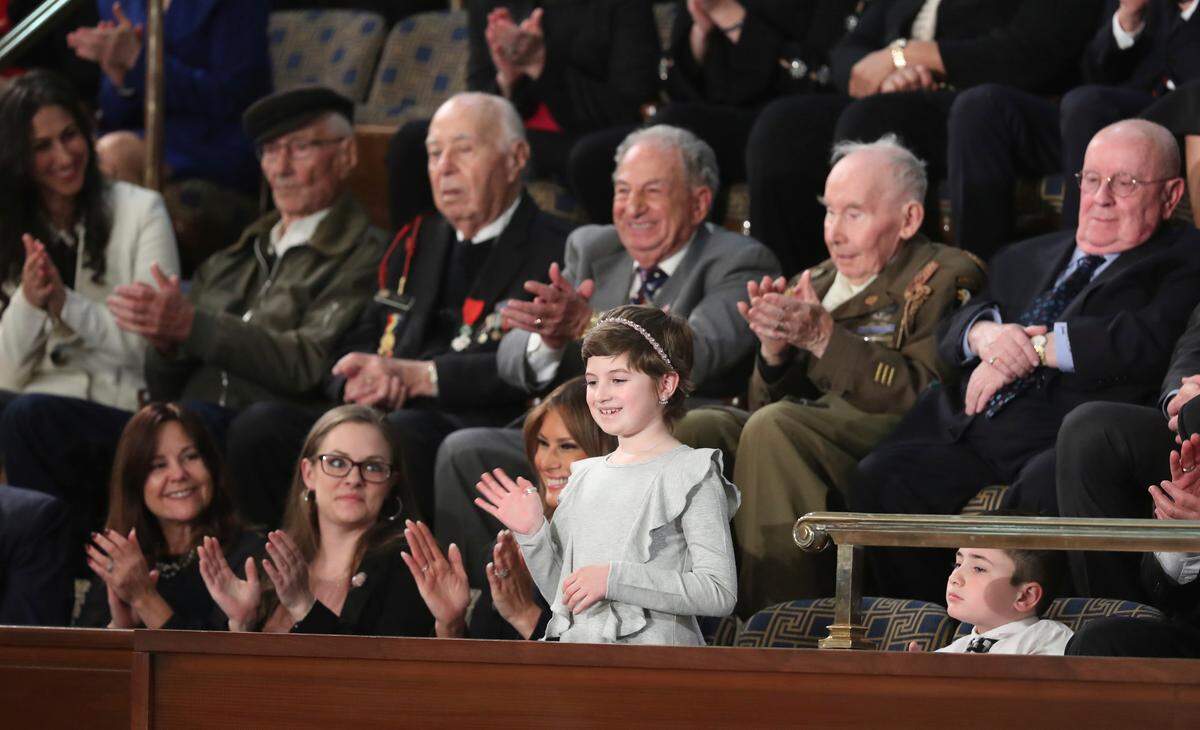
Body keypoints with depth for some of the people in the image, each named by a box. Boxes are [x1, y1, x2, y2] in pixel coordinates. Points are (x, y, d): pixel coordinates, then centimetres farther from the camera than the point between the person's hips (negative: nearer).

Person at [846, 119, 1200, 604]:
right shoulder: (1026, 260, 31)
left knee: (1046, 487, -39)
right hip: (978, 433, 6)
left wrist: (1036, 348, -6)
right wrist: (984, 333, -2)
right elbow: (953, 331, 23)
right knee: (878, 477, -19)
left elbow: (1151, 340, -10)